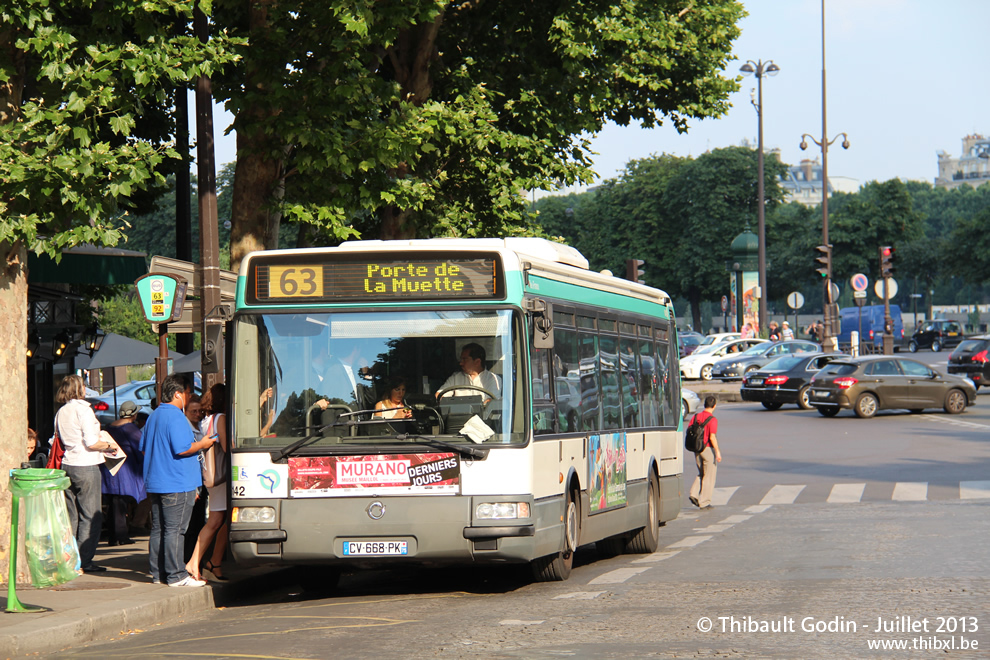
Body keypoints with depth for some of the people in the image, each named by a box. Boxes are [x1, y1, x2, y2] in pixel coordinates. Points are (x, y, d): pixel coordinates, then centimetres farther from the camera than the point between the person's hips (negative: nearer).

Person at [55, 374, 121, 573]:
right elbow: (91, 443, -17)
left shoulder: (60, 413, 9)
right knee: (90, 516, 0)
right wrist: (109, 446, 1)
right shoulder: (83, 409, -12)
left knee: (71, 515, 12)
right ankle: (84, 561, -1)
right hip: (86, 467, -7)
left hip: (68, 465, 7)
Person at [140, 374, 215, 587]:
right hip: (177, 484, -9)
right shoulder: (176, 417, -15)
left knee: (158, 529, 11)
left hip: (155, 483, 9)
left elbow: (144, 449, 22)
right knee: (174, 530, -7)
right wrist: (202, 444, -6)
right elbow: (182, 449, -22)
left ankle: (158, 573, 15)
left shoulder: (154, 416, 15)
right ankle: (176, 575, -6)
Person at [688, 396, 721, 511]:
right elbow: (712, 437, -21)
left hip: (697, 450, 6)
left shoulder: (695, 417, 3)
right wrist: (717, 452, -16)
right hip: (708, 449, -6)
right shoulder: (712, 420, -15)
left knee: (701, 474, 22)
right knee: (709, 477, 4)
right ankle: (704, 502, 6)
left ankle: (694, 494, 5)